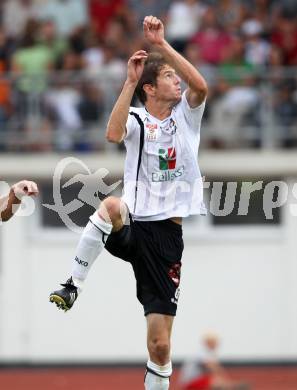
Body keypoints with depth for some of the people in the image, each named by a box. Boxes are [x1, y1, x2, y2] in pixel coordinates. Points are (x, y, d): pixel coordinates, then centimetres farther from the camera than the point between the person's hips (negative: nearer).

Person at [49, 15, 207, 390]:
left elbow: (200, 85, -14)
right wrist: (130, 81, -21)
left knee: (160, 345, 0)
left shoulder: (186, 113, 8)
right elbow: (113, 134, -21)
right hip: (131, 226, -2)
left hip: (168, 233, 2)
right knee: (111, 206, -40)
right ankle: (73, 286, -29)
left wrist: (161, 44, -18)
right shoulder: (136, 119, 3)